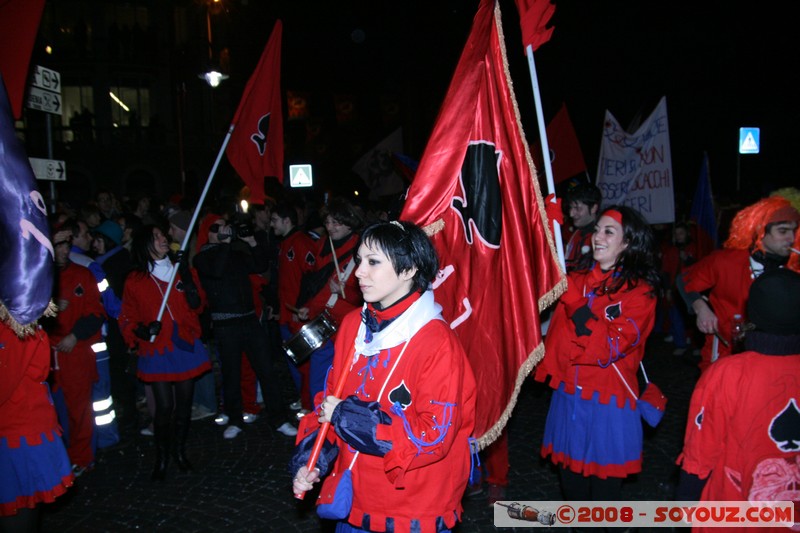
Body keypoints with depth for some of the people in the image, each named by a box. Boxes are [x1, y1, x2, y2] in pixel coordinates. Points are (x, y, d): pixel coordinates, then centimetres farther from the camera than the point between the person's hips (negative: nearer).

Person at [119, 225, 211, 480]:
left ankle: (179, 450, 28)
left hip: (186, 346, 3)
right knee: (164, 406, -5)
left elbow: (197, 306, 3)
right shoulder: (135, 281, 1)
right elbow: (127, 318, 4)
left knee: (184, 403, 8)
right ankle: (161, 457, 15)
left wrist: (189, 283, -15)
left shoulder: (181, 270, 9)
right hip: (157, 351, -2)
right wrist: (143, 330, -15)